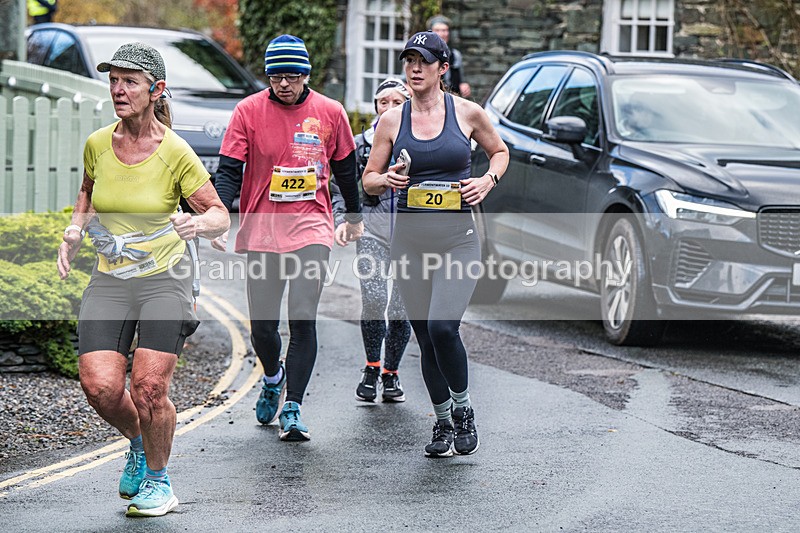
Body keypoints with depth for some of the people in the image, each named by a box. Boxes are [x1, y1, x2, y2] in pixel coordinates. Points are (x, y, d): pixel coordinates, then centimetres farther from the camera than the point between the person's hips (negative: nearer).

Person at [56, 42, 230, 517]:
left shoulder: (175, 152, -10)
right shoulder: (97, 144, 1)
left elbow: (221, 216, -4)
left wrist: (198, 224, -27)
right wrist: (76, 228, 3)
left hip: (165, 280, -3)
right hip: (109, 281, 3)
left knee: (149, 388, -13)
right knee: (100, 387, -12)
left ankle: (158, 479, 13)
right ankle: (139, 441, 22)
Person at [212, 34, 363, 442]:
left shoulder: (330, 113, 1)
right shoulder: (249, 111, -3)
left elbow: (345, 167, 16)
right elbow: (229, 170, -4)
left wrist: (354, 217, 26)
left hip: (311, 228, 0)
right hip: (261, 232, 1)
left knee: (303, 319, -15)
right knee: (262, 327, 5)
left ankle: (292, 411, -9)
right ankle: (273, 378, 38)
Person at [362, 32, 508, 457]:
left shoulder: (467, 113, 1)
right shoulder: (392, 120, 4)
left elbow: (499, 151, 18)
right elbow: (368, 180, 10)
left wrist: (488, 179, -2)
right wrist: (386, 179, -12)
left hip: (458, 238, -3)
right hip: (410, 239, 3)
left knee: (442, 328, -19)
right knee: (426, 338, 6)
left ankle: (462, 408, 4)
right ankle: (442, 423, 23)